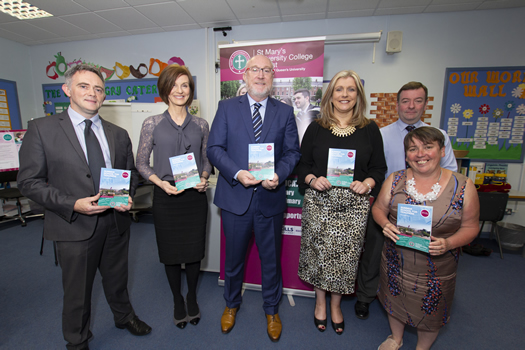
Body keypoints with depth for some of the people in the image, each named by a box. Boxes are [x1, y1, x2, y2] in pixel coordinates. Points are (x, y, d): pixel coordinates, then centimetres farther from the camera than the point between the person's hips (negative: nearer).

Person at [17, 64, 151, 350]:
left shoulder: (119, 134, 5)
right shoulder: (41, 129, -5)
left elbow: (131, 173, 11)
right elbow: (29, 181, -7)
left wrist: (127, 196, -9)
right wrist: (73, 205, -20)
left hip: (116, 221, 3)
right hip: (74, 225, -3)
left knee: (117, 278, 23)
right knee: (77, 289, 16)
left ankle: (124, 316, 51)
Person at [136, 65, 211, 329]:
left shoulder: (200, 125, 4)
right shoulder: (152, 124, -1)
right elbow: (141, 163, 3)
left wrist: (204, 177, -9)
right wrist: (161, 182, -14)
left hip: (195, 196, 1)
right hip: (166, 197, -1)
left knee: (194, 250, 12)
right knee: (171, 252, 13)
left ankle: (192, 297, 39)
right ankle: (177, 300, 39)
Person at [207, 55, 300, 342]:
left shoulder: (285, 112, 6)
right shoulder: (227, 108, 3)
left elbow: (292, 152, 2)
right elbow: (214, 148, -3)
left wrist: (279, 175, -17)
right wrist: (237, 173, -19)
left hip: (270, 198, 1)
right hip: (235, 196, 0)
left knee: (271, 258, 17)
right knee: (233, 257, 19)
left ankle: (271, 310, 44)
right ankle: (231, 304, 47)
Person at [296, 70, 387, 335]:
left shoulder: (370, 130, 6)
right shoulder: (316, 128, 4)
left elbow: (379, 167, 8)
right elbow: (302, 164, 6)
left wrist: (367, 183, -11)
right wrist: (312, 179, -13)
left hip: (354, 204, 1)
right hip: (319, 201, 0)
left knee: (346, 254, 9)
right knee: (319, 251, 9)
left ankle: (336, 304, 36)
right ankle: (320, 301, 36)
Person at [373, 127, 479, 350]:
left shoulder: (463, 186, -12)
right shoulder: (395, 180, -8)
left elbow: (470, 226, -5)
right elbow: (378, 208, 1)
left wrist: (448, 244, -23)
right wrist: (385, 224, -19)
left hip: (437, 268, -1)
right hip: (396, 262, 2)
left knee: (430, 312, 21)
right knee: (395, 301, 23)